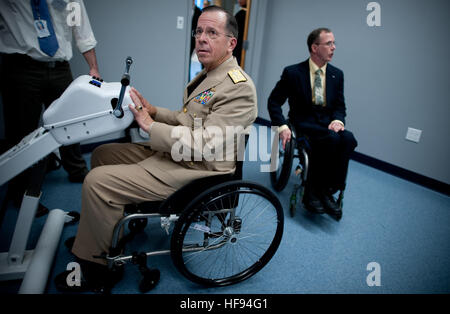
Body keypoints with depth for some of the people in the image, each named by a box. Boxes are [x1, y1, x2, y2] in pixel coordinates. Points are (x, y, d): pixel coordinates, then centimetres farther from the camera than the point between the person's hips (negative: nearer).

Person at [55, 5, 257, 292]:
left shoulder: (238, 86, -19)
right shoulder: (209, 75, 15)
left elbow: (205, 143, -26)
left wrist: (150, 125, -17)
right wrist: (155, 111, 4)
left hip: (195, 171, -10)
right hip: (174, 152, 11)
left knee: (97, 181, -17)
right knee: (102, 154, 14)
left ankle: (94, 265, 5)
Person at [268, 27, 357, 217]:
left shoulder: (337, 74, 11)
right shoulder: (293, 72, -2)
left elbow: (340, 105, 15)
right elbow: (274, 101, 0)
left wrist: (338, 120, -9)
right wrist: (282, 126, -16)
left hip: (328, 123, 4)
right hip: (304, 123, -4)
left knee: (348, 139, -29)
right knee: (332, 139, -34)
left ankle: (327, 190, -17)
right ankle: (312, 193, -19)